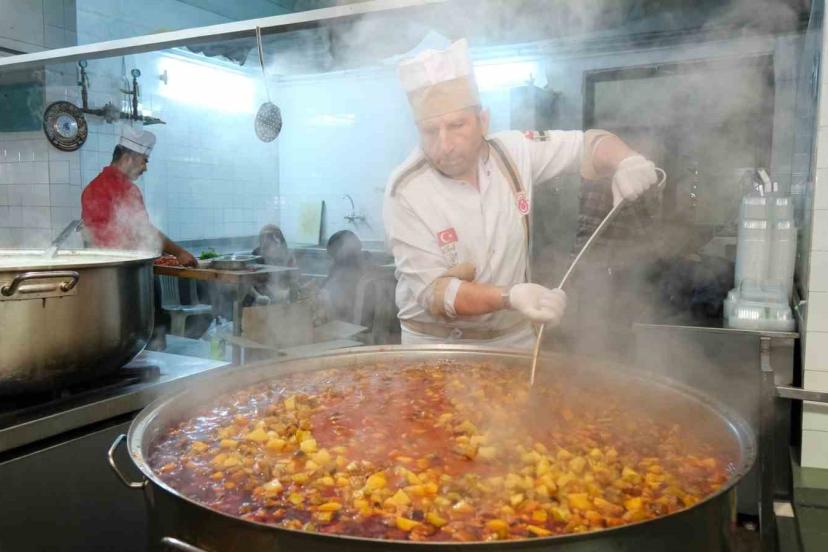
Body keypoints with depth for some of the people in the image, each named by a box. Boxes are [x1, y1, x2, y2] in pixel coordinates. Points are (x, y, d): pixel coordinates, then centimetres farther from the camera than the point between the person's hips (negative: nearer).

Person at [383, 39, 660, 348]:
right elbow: (432, 292, -18)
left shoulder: (513, 153, -5)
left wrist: (626, 161, -16)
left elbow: (587, 144, 6)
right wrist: (509, 296, -33)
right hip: (437, 347, -3)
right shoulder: (406, 192, -15)